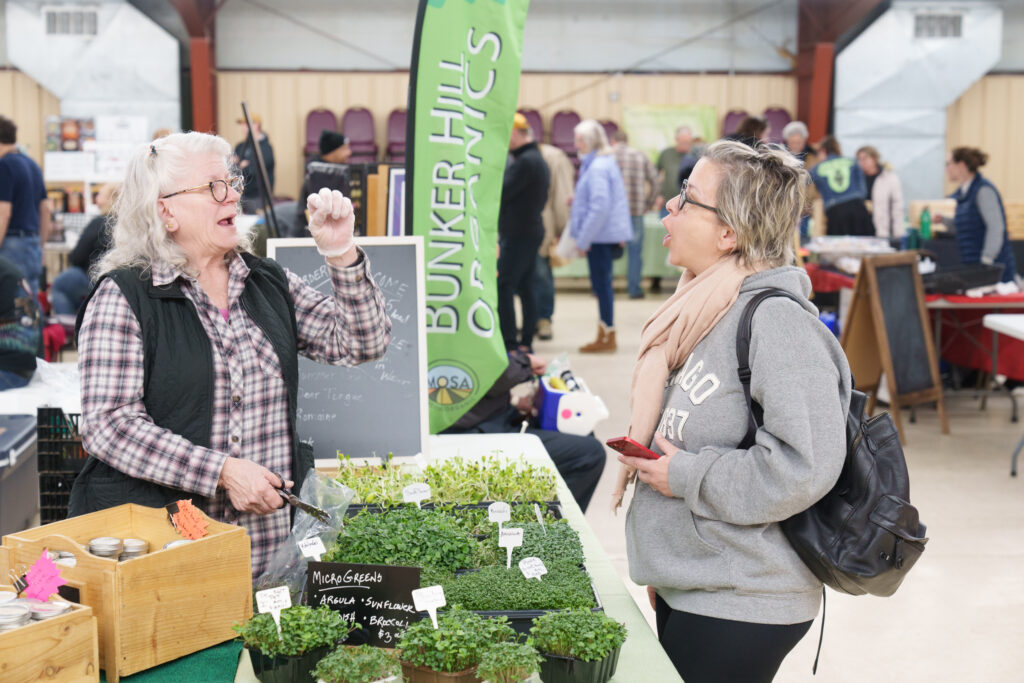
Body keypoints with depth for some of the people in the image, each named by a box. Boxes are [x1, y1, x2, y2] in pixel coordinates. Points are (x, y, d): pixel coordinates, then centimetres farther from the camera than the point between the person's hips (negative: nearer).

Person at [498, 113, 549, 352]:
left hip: (517, 234, -10)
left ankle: (509, 344, -10)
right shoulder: (537, 158, 15)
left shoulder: (524, 162, -18)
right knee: (525, 288, 12)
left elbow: (501, 193, -20)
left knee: (503, 288, -9)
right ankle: (526, 343, 16)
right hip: (531, 231, 10)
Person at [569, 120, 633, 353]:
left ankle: (608, 337, 3)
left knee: (601, 284, -3)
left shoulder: (597, 168, -17)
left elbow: (599, 207, -22)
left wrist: (583, 239, -19)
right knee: (601, 284, 14)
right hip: (608, 234, 10)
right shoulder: (607, 162, 14)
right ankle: (605, 334, 21)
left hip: (601, 235, -10)